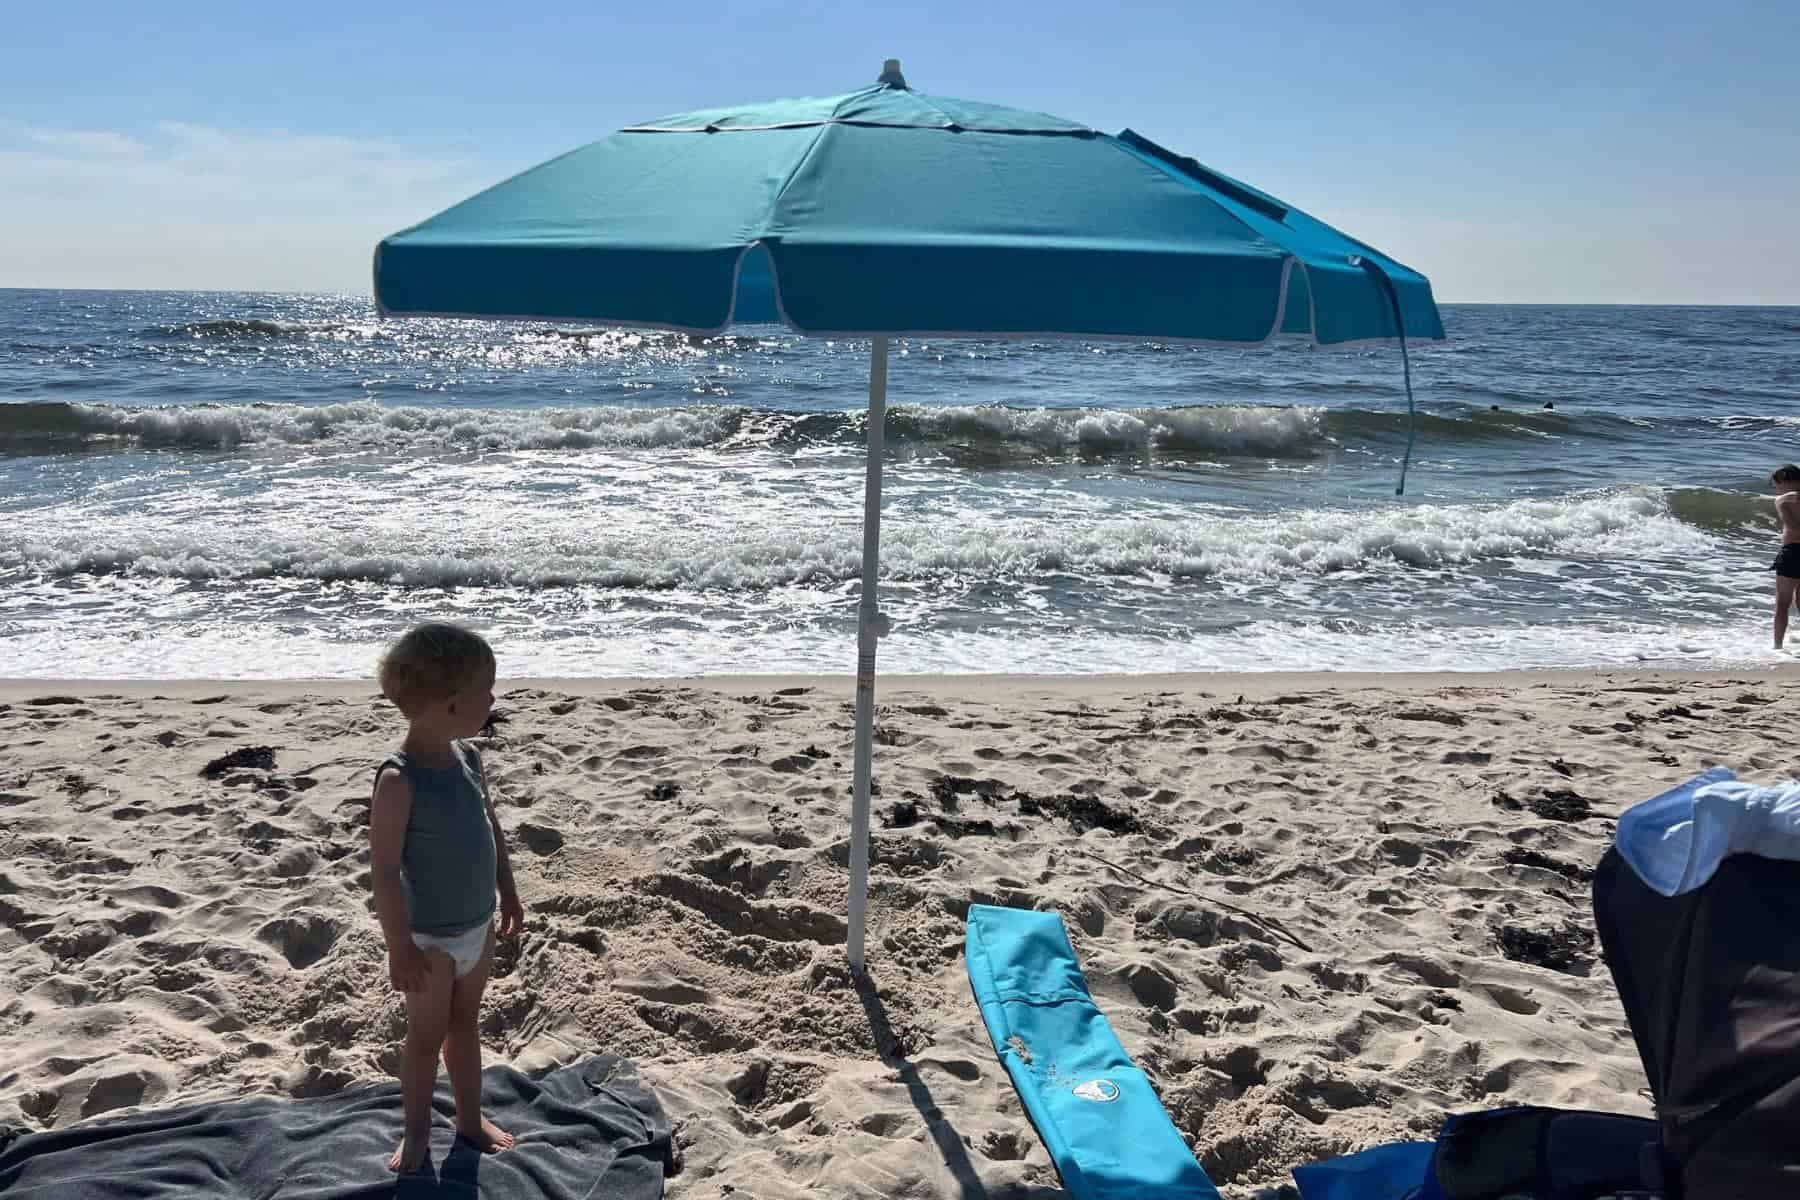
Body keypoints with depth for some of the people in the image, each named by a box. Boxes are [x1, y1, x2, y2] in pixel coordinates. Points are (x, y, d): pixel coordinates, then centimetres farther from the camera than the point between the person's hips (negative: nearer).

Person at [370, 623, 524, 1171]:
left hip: (479, 925, 7)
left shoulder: (467, 757, -3)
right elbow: (384, 869, -24)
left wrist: (508, 893, 16)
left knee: (465, 1024, 22)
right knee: (426, 1036, 12)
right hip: (430, 938, -7)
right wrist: (400, 948, -21)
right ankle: (416, 1133, 31)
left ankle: (471, 1118, 39)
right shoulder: (399, 779, -27)